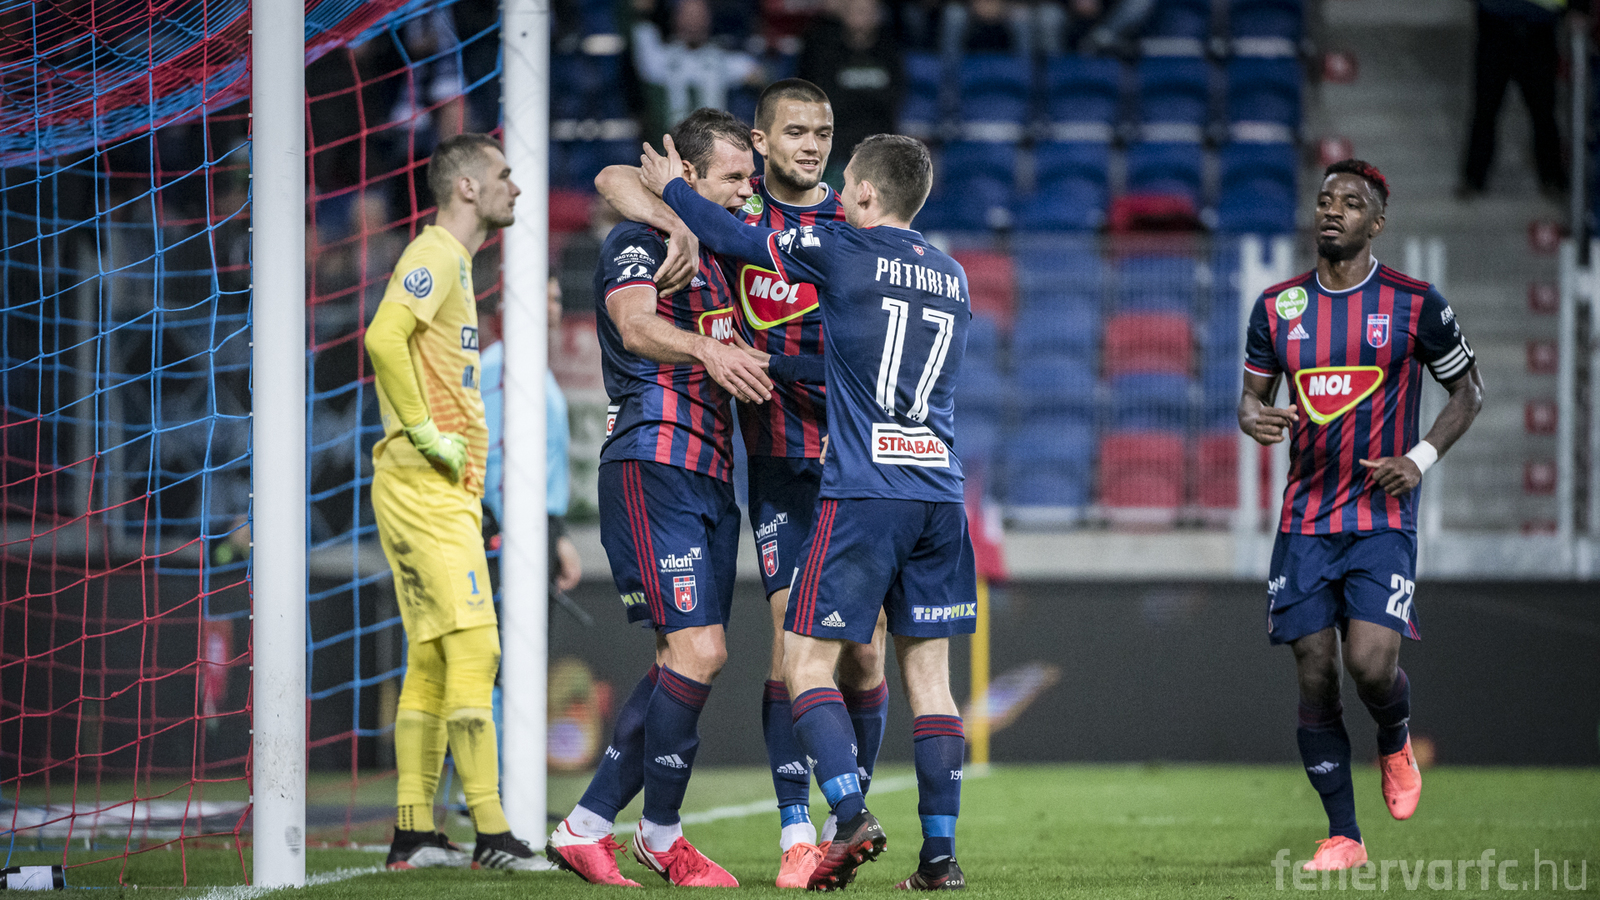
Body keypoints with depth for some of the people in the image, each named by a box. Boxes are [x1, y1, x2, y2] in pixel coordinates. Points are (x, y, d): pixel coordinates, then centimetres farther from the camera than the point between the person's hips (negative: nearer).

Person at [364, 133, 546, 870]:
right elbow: (384, 338, -25)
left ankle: (413, 834, 9)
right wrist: (424, 433, -21)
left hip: (447, 490, 10)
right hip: (424, 485, -10)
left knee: (432, 661, 8)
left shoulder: (453, 262, 21)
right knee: (472, 647, -13)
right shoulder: (436, 256, -10)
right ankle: (491, 835, -16)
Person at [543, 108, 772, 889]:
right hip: (652, 466, -9)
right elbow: (636, 325, -27)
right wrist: (709, 352, -45)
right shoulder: (639, 241, -6)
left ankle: (586, 827, 11)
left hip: (709, 477, 9)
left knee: (687, 659, 6)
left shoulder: (713, 256, 21)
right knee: (698, 649, -15)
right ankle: (660, 835, -3)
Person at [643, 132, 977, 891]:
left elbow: (734, 237, 8)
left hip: (862, 492, -6)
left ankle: (853, 819, -18)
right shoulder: (954, 278, 15)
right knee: (927, 671, 7)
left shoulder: (842, 252, -3)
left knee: (806, 659, -1)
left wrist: (669, 187, 26)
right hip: (940, 494, 6)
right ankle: (940, 852, 2)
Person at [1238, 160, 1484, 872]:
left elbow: (1468, 390, 8)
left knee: (1371, 662, -18)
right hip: (1305, 519, 3)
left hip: (1382, 517, -3)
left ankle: (1395, 745, 19)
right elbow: (1253, 393, 16)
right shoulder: (1278, 307, 6)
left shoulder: (1414, 305, -2)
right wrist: (1255, 418, -9)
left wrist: (1421, 459, -6)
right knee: (1315, 674, -1)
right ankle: (1343, 837, 8)